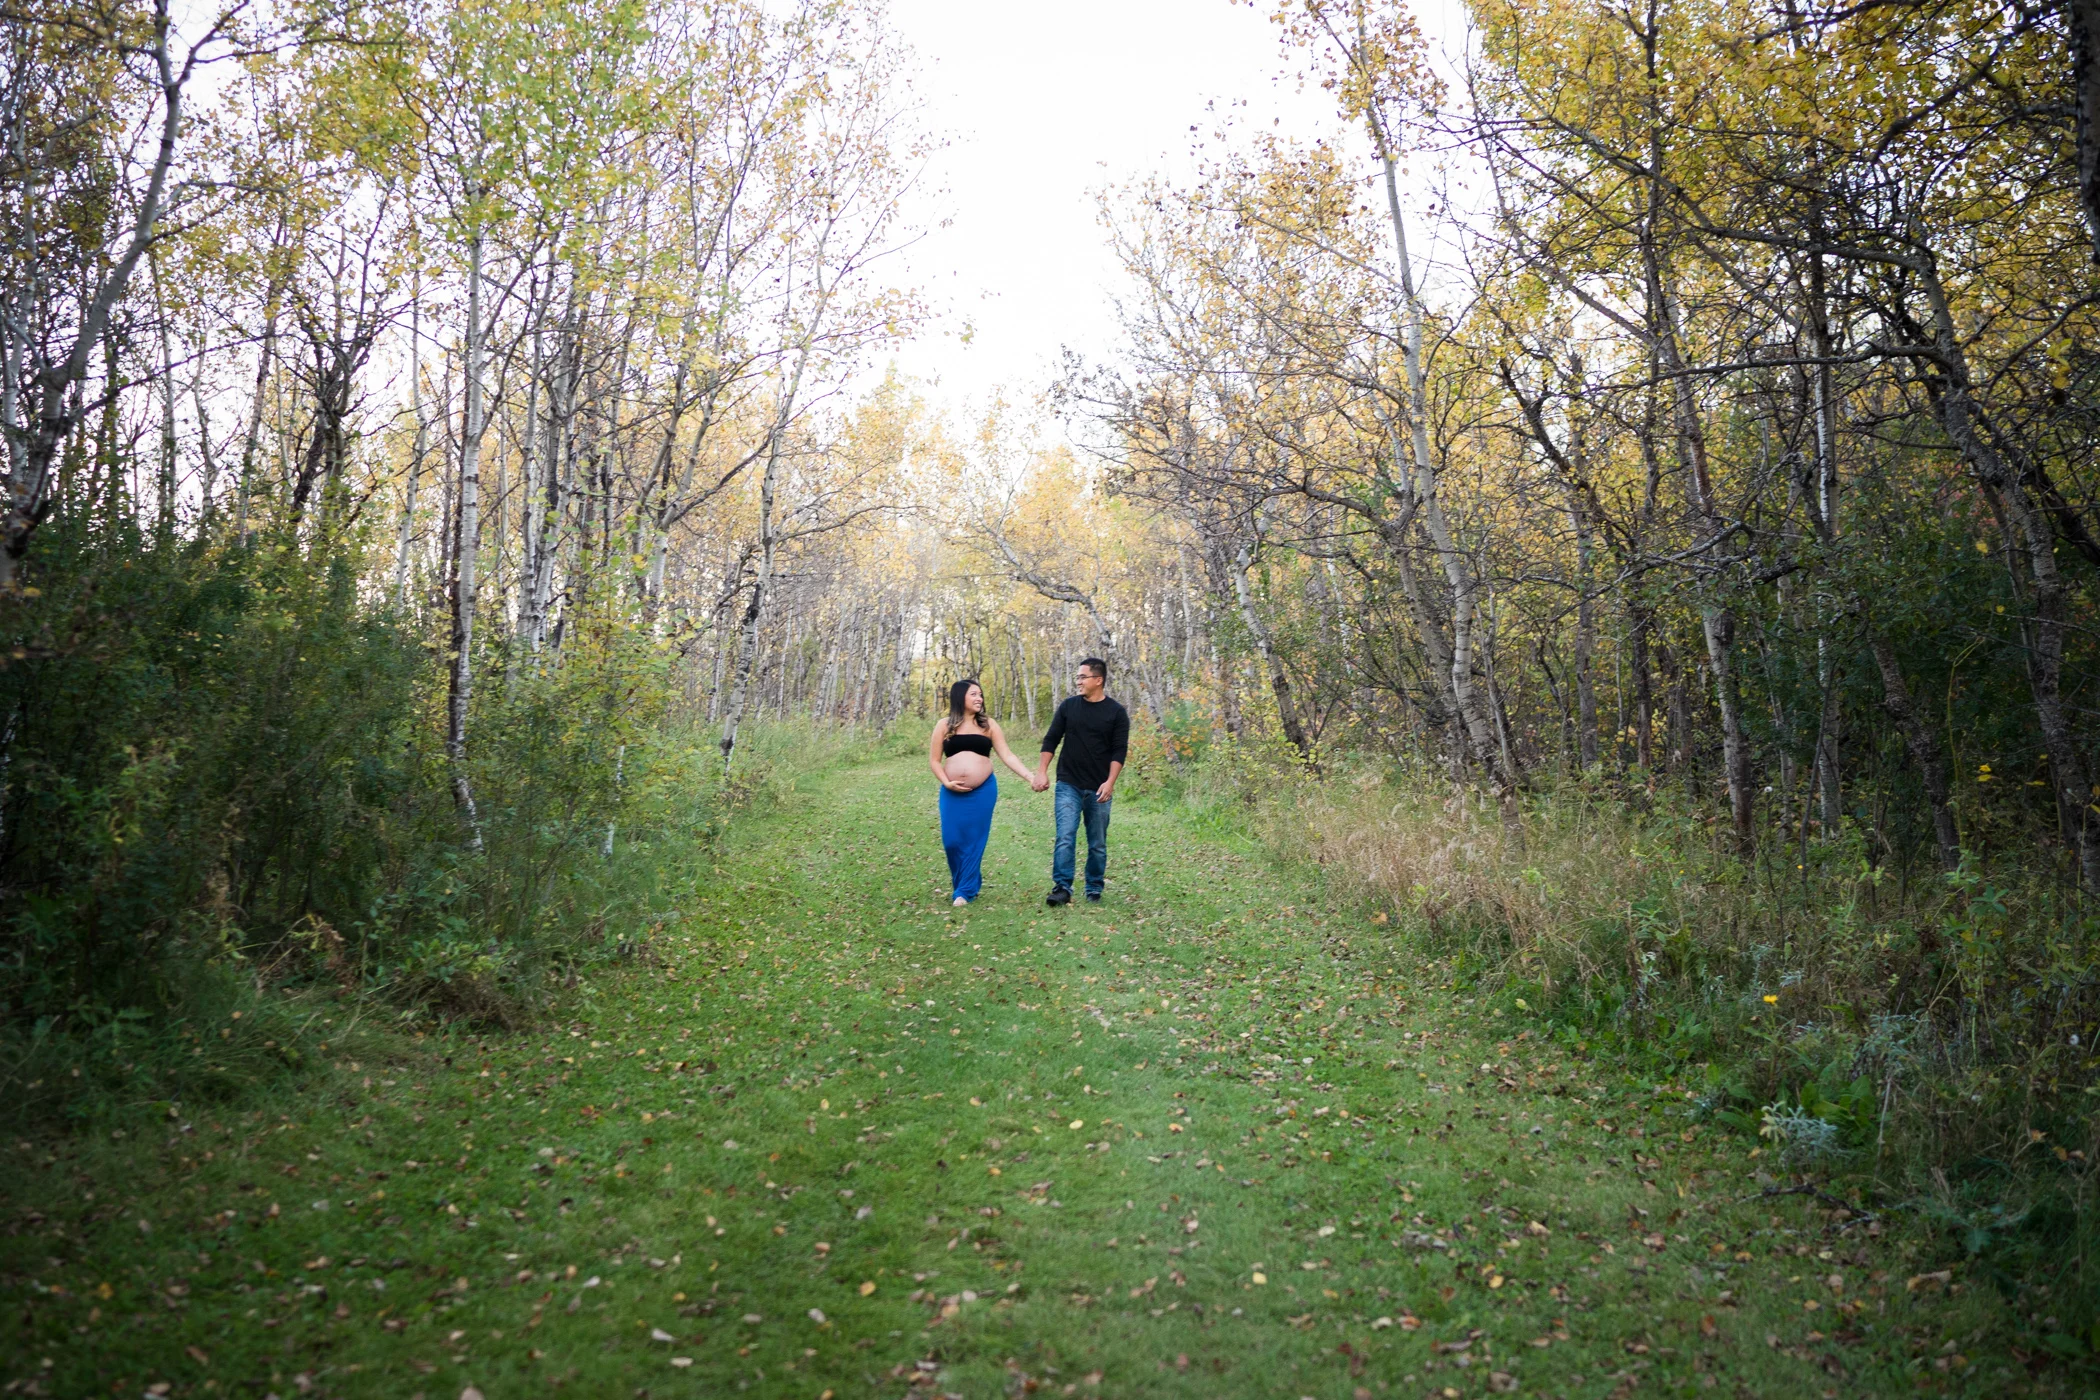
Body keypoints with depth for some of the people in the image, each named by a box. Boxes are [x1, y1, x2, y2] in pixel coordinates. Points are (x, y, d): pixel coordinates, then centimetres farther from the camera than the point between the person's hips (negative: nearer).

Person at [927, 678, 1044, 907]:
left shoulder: (988, 724, 5)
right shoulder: (944, 726, 5)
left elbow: (1007, 755, 0)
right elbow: (934, 760, 7)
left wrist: (1031, 777, -11)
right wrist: (947, 783, -9)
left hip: (983, 791, -1)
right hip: (952, 792, 1)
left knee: (974, 840, -2)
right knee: (952, 840, -2)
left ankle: (966, 890, 8)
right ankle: (967, 881, 21)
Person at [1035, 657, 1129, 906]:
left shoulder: (1116, 713, -2)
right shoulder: (1069, 706, 3)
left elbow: (1119, 751, -4)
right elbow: (1051, 740, 7)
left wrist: (1110, 782, -15)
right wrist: (1042, 771, -2)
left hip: (1098, 789, 0)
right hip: (1068, 786, 0)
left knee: (1097, 844, 8)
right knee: (1065, 838, -11)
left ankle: (1094, 890, 20)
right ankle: (1062, 888, -10)